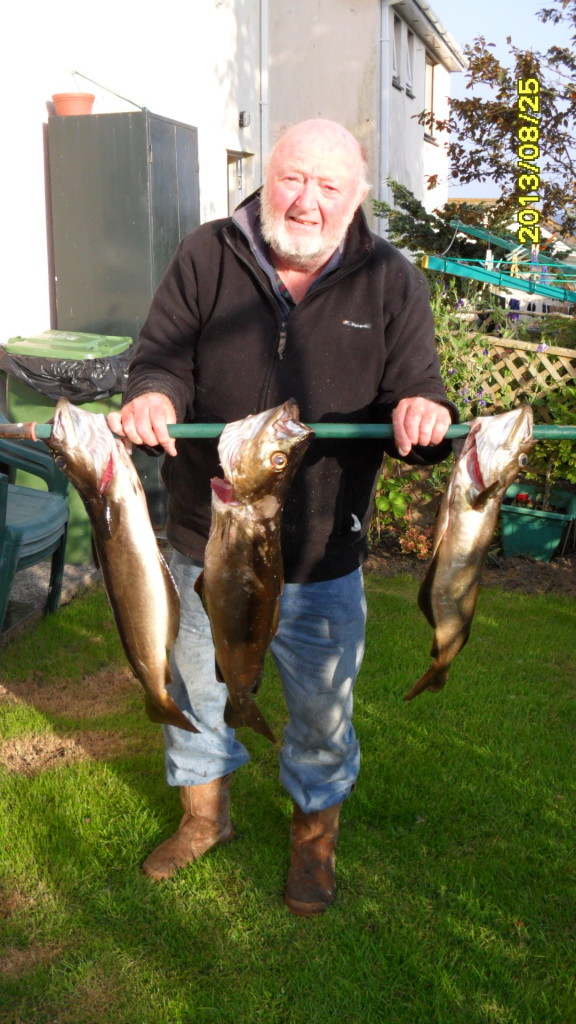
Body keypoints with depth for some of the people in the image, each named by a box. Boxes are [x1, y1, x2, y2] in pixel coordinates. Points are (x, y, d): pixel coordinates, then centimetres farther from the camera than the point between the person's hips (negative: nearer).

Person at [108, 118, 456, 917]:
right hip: (206, 547, 1)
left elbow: (417, 394, -5)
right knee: (194, 694, 22)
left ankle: (315, 836, 46)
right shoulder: (206, 257, -5)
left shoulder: (391, 282, -5)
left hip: (322, 560, -1)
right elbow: (162, 357, -3)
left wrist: (421, 416, -30)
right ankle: (205, 814, 51)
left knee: (323, 714, 17)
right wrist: (153, 396, -27)